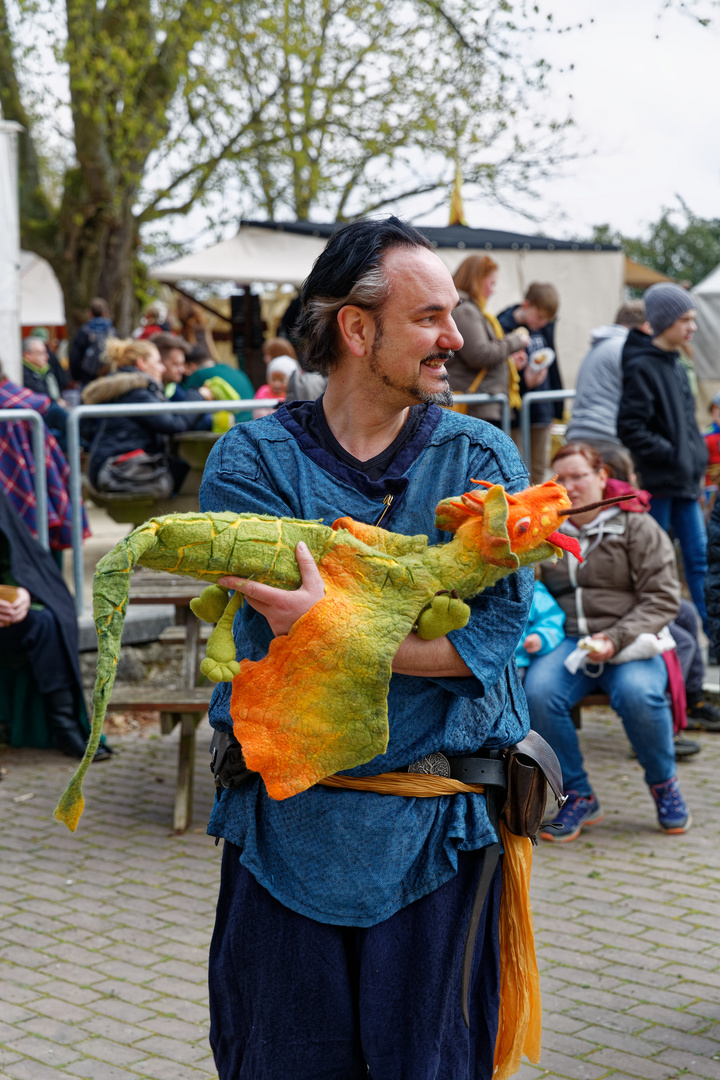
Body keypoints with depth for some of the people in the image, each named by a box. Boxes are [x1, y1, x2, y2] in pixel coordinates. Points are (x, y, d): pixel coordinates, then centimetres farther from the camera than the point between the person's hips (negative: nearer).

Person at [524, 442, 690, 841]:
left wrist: (616, 639, -15)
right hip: (568, 641, 3)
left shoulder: (635, 526, 5)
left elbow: (662, 598, -1)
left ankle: (663, 784, -3)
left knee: (637, 692, -36)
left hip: (631, 644, -2)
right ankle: (578, 796, -10)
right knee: (537, 692, -31)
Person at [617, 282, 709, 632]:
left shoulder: (674, 364, 14)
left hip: (684, 481, 9)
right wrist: (671, 455, -18)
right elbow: (630, 429, -20)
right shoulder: (641, 367, -15)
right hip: (657, 481, -9)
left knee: (698, 554, 11)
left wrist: (697, 459, 12)